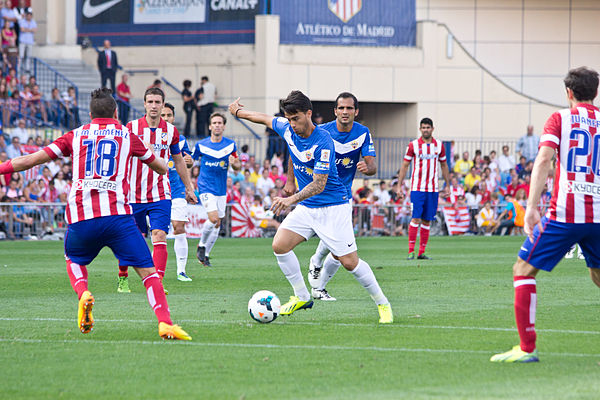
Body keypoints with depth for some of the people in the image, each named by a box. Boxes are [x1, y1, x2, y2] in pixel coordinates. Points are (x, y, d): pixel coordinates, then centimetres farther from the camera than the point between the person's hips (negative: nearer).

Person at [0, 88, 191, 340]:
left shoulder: (75, 136, 16)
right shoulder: (127, 135, 16)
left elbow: (32, 159, 15)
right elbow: (157, 164, 33)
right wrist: (166, 169, 57)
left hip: (80, 216, 2)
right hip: (117, 214, -2)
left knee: (73, 259, 30)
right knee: (147, 270, 0)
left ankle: (83, 294, 0)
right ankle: (165, 324, -18)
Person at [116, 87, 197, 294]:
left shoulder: (170, 131, 4)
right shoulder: (131, 128, -3)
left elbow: (178, 161, 17)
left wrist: (189, 188, 21)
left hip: (160, 195, 1)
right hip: (134, 195, -1)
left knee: (159, 238, -14)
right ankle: (122, 278, 29)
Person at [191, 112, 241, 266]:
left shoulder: (230, 144, 3)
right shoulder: (201, 145, -3)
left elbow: (238, 167, 9)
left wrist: (234, 163, -14)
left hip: (221, 189, 4)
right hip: (206, 188, -4)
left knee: (217, 224, 6)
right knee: (214, 218, -20)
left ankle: (205, 255, 20)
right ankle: (201, 245, 3)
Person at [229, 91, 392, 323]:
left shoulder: (323, 142, -24)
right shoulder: (287, 129, -4)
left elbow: (319, 184, -26)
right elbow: (266, 119, 18)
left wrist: (292, 199, -39)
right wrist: (238, 112, 32)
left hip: (333, 207, -7)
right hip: (306, 207, 7)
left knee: (349, 262, -9)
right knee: (279, 245, -10)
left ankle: (382, 304, 9)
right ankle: (301, 297, 6)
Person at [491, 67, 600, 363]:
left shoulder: (559, 119, 2)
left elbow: (544, 158, -13)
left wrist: (532, 207, -19)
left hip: (564, 213, -4)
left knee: (523, 270, 5)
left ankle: (527, 348, -4)